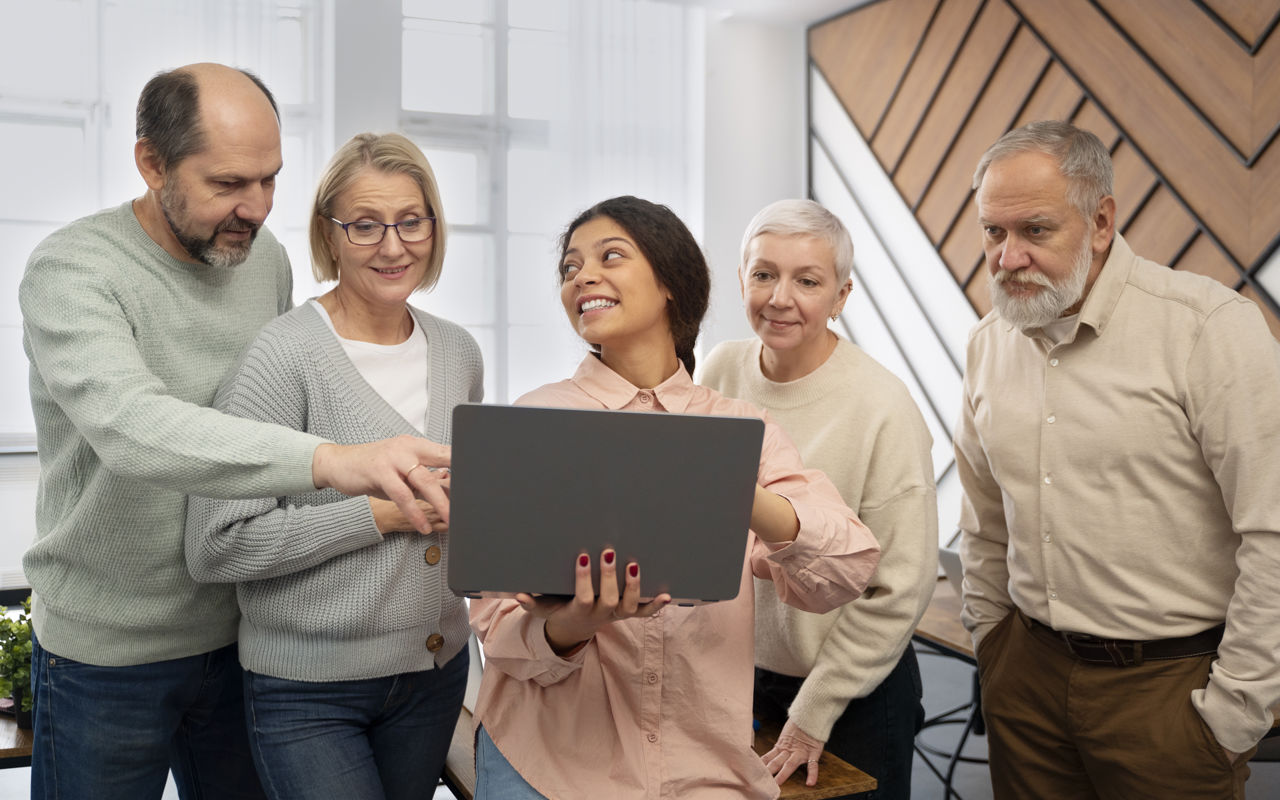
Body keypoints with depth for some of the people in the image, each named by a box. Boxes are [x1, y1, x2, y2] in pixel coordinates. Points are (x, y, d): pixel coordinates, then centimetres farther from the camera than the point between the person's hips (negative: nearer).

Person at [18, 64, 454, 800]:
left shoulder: (267, 256, 1)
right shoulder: (73, 269, -19)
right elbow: (132, 426, -38)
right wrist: (329, 459, -51)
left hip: (239, 635, 5)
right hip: (107, 655, -5)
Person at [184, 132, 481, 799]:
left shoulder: (459, 352, 4)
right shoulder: (284, 355, -15)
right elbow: (215, 547, -20)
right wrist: (382, 513, -21)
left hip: (435, 669, 6)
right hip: (308, 688, -5)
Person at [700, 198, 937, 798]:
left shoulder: (883, 409, -19)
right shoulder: (721, 370, -5)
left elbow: (899, 590, -15)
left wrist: (814, 714, -10)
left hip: (853, 698, -4)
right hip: (734, 675, 4)